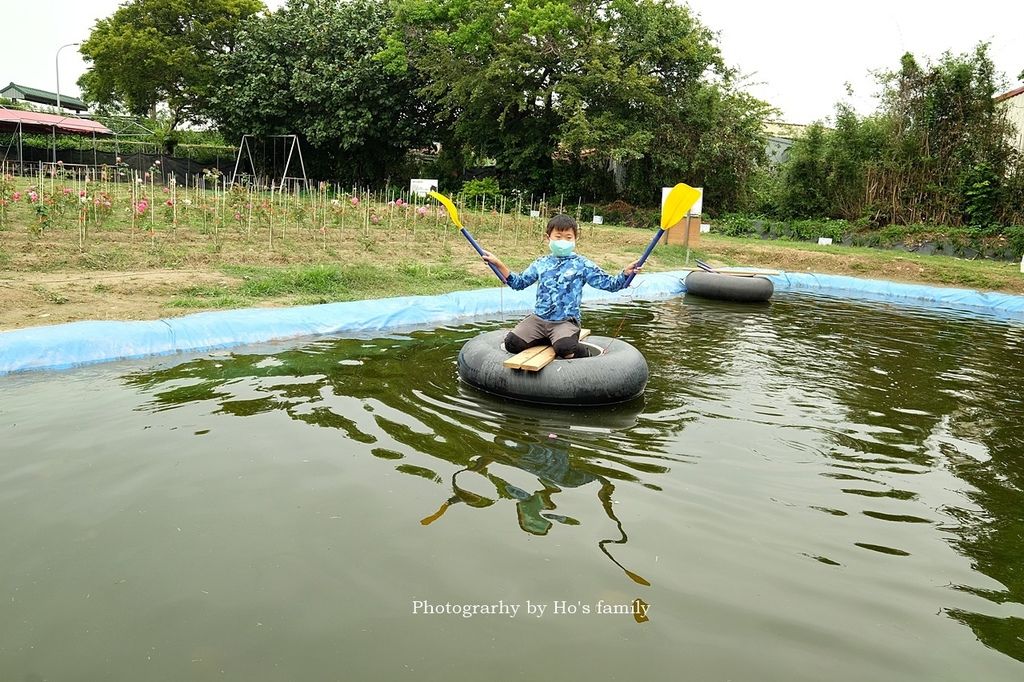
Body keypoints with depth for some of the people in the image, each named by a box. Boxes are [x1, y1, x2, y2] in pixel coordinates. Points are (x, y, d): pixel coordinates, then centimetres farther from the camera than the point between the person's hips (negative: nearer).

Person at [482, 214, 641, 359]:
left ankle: (582, 351, 4)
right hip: (538, 318, 5)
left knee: (564, 348, -36)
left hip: (566, 321, -4)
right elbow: (519, 282, 22)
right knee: (512, 342, -16)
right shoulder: (540, 264, 11)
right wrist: (499, 264, 15)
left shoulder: (583, 264, 0)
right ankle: (553, 340, 7)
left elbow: (609, 284, 0)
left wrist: (625, 273, -17)